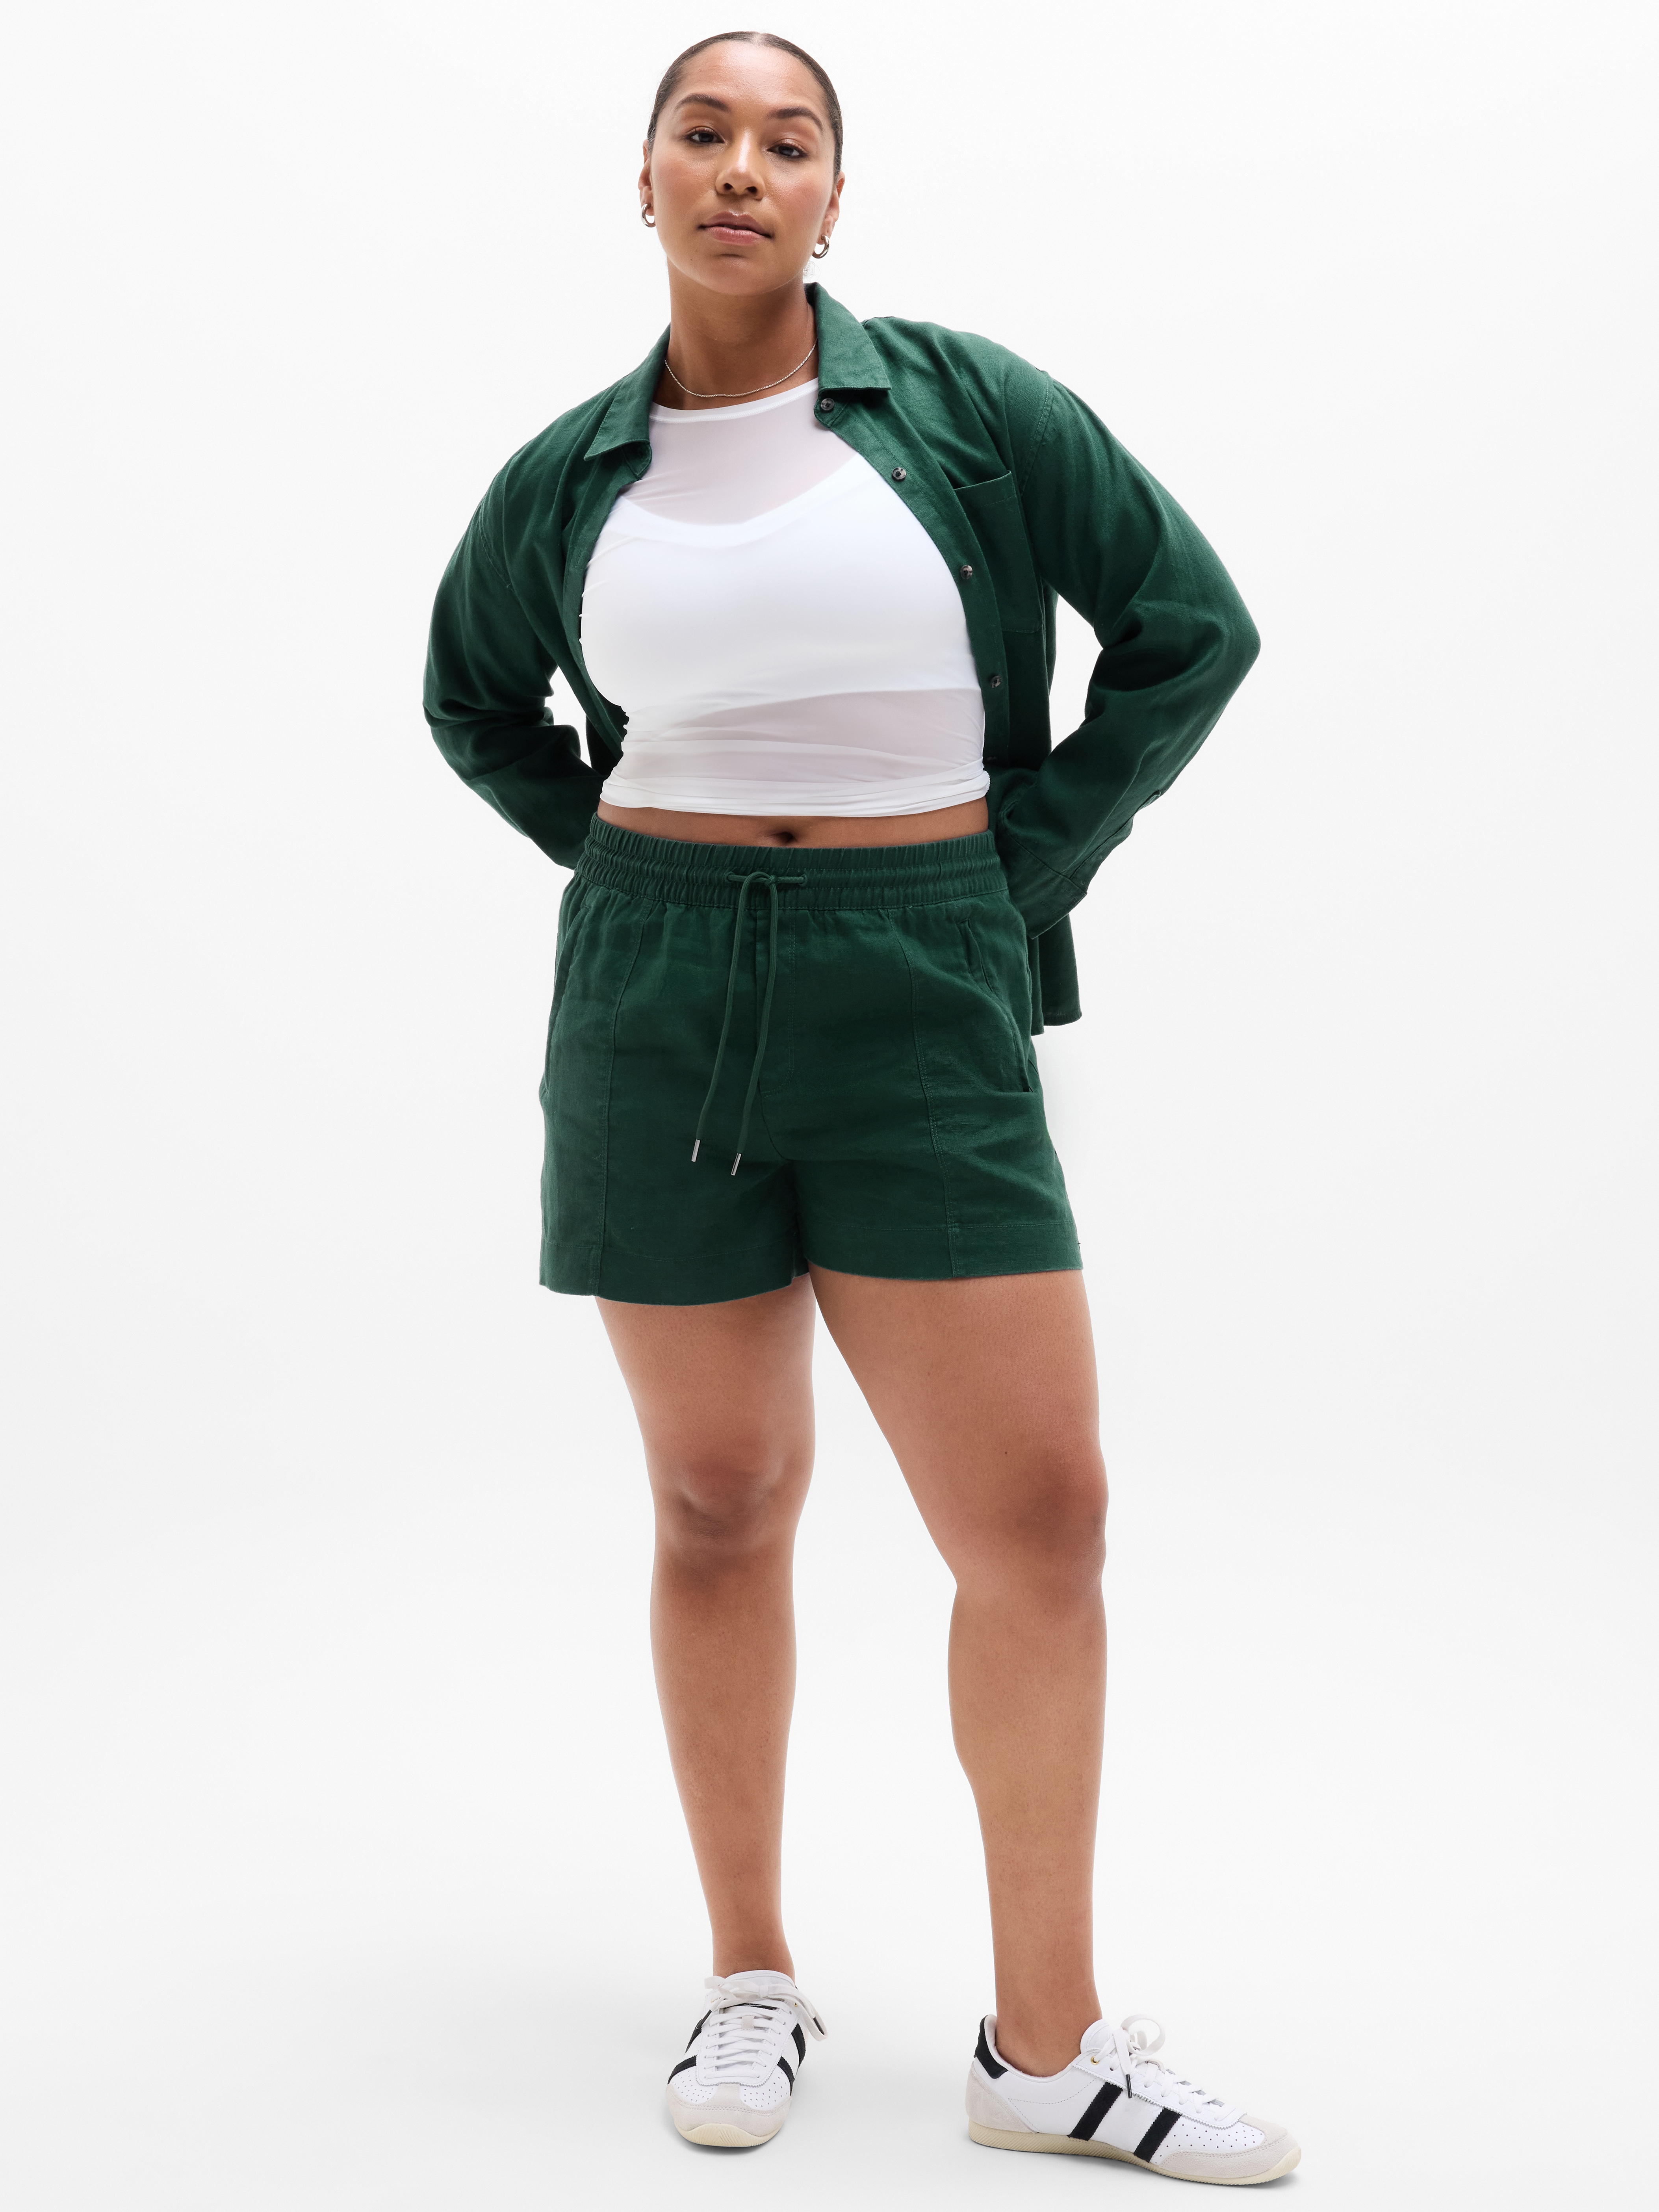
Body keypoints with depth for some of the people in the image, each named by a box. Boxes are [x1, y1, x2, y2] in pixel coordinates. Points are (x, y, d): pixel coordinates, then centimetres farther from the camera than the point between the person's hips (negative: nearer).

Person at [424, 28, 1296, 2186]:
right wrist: (614, 852, 9)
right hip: (656, 1014, 1)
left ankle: (1047, 2046, 8)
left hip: (923, 1008, -1)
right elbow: (474, 696, 24)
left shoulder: (959, 405, -1)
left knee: (1039, 1515, -4)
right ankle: (753, 1981, 23)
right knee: (721, 1502, 8)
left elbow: (1193, 625, 4)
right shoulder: (569, 480, 5)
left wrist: (1030, 865, 0)